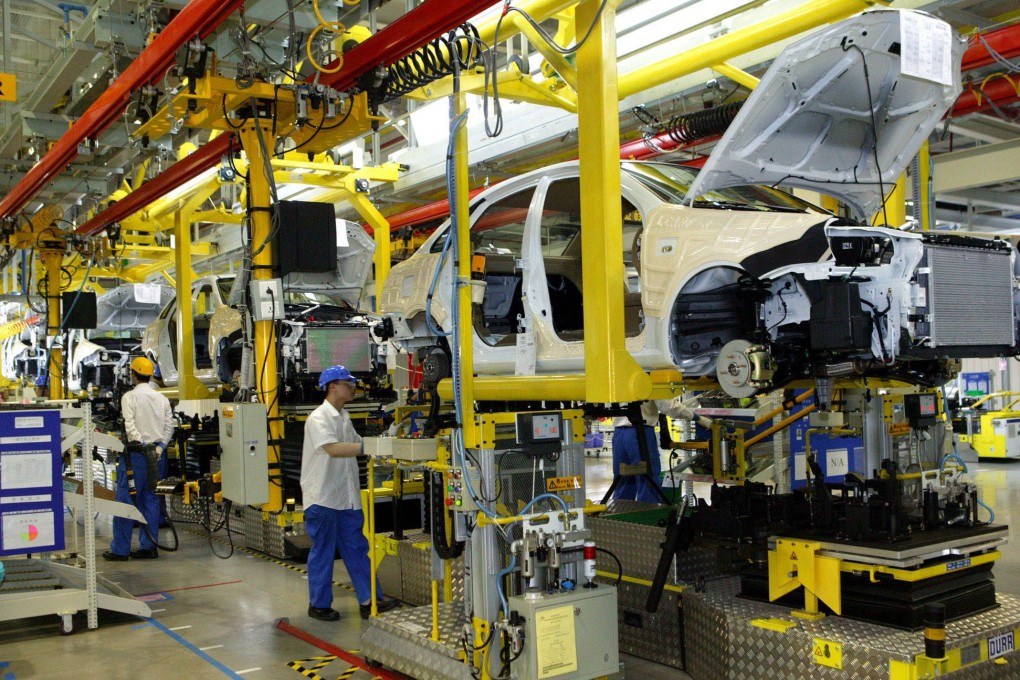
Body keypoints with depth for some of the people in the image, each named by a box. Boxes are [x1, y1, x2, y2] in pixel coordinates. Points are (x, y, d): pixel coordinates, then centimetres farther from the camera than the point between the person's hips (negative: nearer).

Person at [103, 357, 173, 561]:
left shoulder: (130, 397, -8)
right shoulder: (162, 399, 10)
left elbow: (130, 426, -17)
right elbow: (169, 427, 8)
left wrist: (141, 444, -13)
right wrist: (158, 448, 7)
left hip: (135, 453, -6)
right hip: (154, 454, 6)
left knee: (125, 500, -1)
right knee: (149, 500, 10)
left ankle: (120, 549, 2)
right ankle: (148, 546, 12)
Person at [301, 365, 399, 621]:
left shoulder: (343, 417, 13)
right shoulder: (318, 418, -15)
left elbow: (356, 443, 19)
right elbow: (333, 449, -28)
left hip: (346, 498, 8)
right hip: (322, 497, -8)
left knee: (356, 548, 10)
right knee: (322, 552, 4)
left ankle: (370, 601, 15)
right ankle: (319, 605, 17)